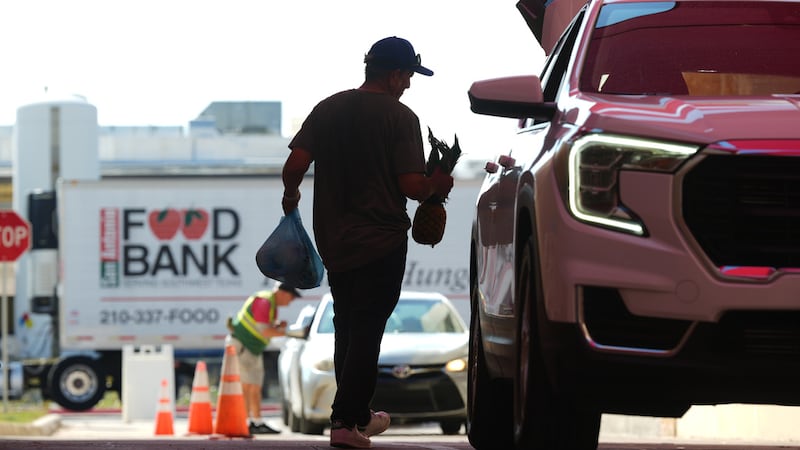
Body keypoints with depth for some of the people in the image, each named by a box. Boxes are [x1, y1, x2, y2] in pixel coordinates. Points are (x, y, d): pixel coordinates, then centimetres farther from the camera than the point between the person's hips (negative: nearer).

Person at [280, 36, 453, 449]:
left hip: (333, 240, 5)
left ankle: (358, 414, 24)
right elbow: (411, 185, -17)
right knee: (366, 330, -2)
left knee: (347, 328, 17)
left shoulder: (327, 109, 3)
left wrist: (291, 196, 17)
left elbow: (295, 164, -3)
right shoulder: (400, 117, -11)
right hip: (381, 243, -5)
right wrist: (436, 187, 4)